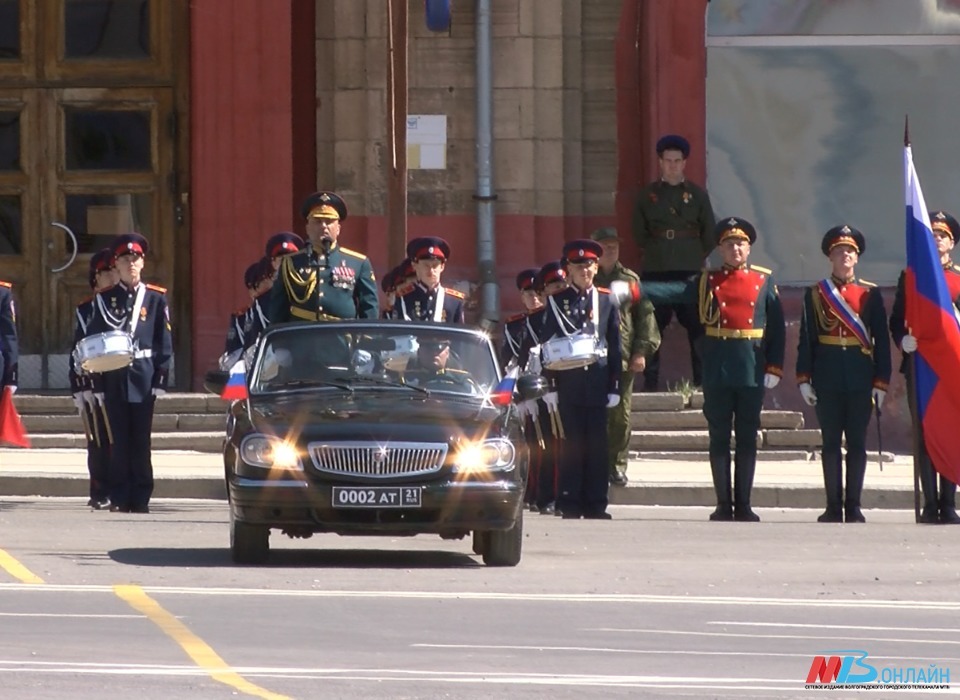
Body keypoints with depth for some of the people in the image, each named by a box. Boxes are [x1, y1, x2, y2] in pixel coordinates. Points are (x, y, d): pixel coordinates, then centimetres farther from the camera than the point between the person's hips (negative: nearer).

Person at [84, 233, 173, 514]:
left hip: (143, 377, -1)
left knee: (141, 440, 1)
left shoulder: (156, 298, 6)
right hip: (114, 380, 1)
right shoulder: (105, 299, 9)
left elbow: (164, 343, 5)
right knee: (119, 440, 1)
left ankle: (141, 499, 6)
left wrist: (161, 378, -2)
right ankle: (120, 498, 5)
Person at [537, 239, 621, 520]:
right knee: (572, 443, -1)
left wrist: (614, 387, 5)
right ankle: (570, 504, 2)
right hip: (569, 383, -1)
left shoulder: (607, 302, 10)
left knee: (597, 444, 2)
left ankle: (595, 504, 5)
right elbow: (547, 345, 3)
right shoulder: (556, 302, 6)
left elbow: (615, 347, 10)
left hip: (597, 382, 1)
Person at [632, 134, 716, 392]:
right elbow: (639, 233, 14)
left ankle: (702, 381, 4)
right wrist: (654, 253, 7)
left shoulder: (698, 195, 8)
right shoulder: (647, 196, 9)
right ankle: (650, 382, 4)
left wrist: (695, 257, 6)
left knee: (697, 327, -1)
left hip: (690, 271, 0)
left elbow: (709, 235, 11)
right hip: (656, 272, 0)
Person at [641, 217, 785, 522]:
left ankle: (743, 505, 8)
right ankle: (723, 505, 7)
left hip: (752, 371, 0)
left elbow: (777, 328, 5)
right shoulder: (707, 282, 6)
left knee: (747, 439, 4)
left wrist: (774, 368, -2)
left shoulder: (764, 282, 6)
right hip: (717, 371, 0)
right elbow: (671, 291, -5)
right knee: (719, 438, 2)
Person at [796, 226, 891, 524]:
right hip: (828, 381, 0)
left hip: (860, 380, 0)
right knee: (831, 443, 2)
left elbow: (882, 340, 4)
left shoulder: (870, 294, 6)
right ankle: (833, 507, 5)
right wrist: (804, 378, -4)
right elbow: (806, 339, 4)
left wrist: (881, 382, -2)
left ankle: (853, 507, 5)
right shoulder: (815, 294, 6)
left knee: (857, 443, 1)